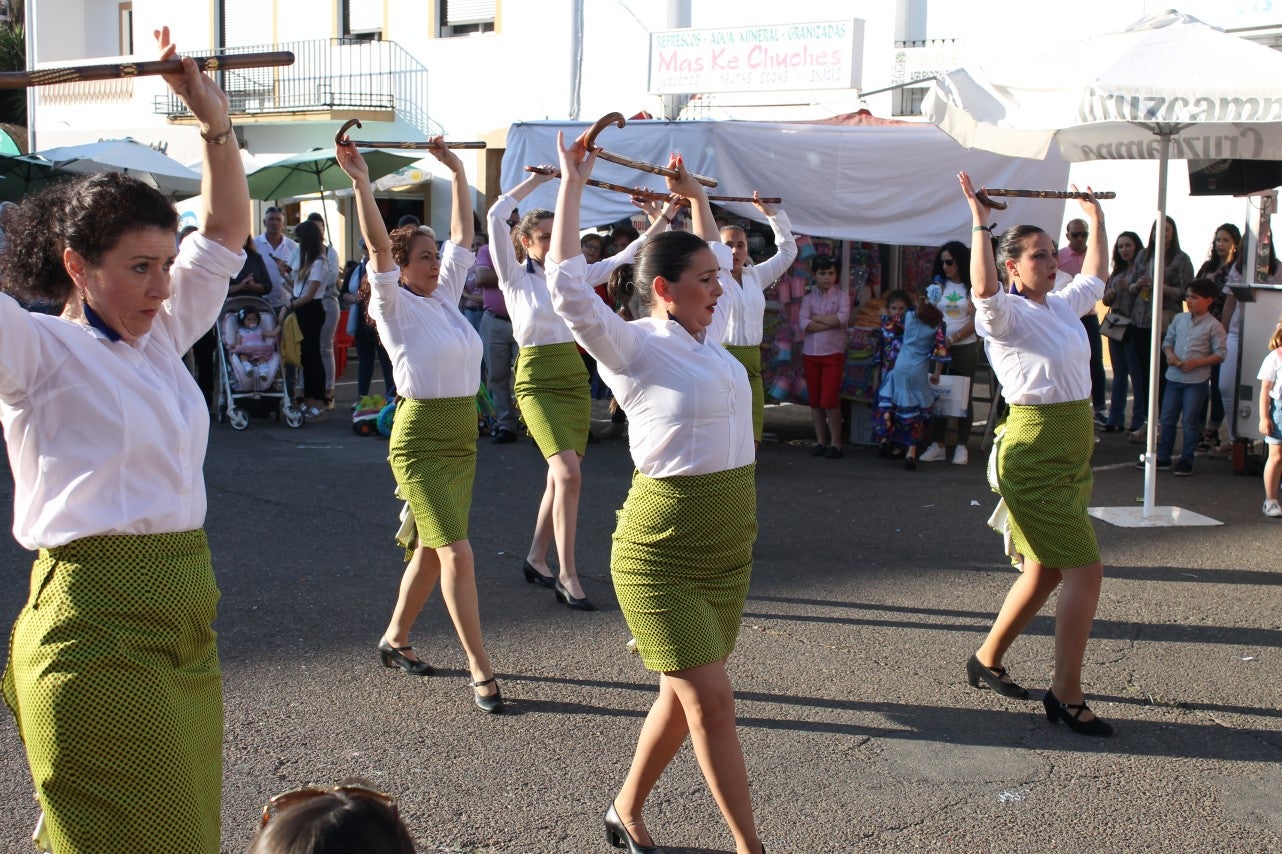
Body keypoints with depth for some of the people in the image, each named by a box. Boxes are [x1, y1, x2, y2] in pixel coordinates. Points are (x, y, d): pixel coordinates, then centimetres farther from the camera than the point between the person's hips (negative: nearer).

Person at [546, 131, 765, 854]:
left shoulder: (708, 335, 10)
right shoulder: (635, 346, -9)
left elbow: (717, 254, 30)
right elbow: (567, 282, -22)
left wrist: (695, 195, 31)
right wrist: (573, 183, -15)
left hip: (729, 543, 7)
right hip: (664, 548, -7)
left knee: (685, 698, 14)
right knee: (713, 701, -7)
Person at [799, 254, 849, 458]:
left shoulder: (841, 296, 3)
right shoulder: (808, 297, 7)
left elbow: (843, 318, -16)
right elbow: (803, 324, -8)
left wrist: (816, 318, -8)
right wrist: (832, 322, -11)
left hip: (833, 354, -3)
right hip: (811, 353, 3)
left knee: (829, 399, -10)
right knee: (814, 400, 6)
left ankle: (835, 442, -1)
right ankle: (820, 441, 15)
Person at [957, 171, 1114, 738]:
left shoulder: (1064, 306, 13)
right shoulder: (1006, 314, -11)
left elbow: (1096, 275, 33)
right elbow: (983, 291, -34)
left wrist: (1096, 219, 36)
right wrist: (980, 223, -32)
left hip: (1074, 448, 9)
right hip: (1034, 451, -9)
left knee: (1046, 571, 15)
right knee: (1085, 570, -10)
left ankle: (987, 659, 30)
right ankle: (1066, 696, -2)